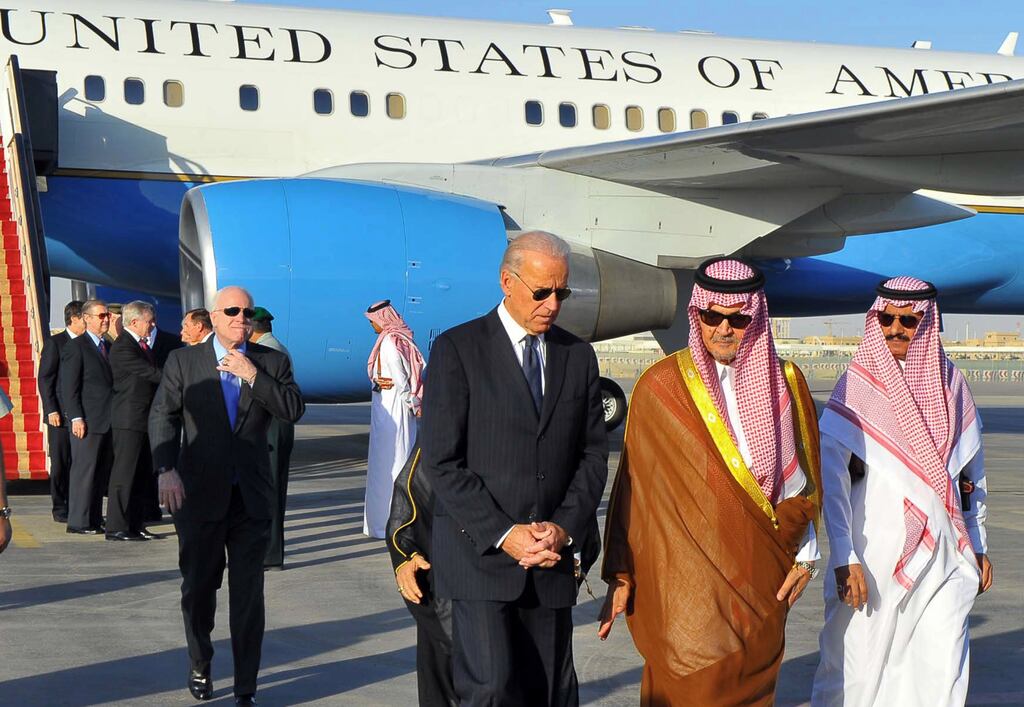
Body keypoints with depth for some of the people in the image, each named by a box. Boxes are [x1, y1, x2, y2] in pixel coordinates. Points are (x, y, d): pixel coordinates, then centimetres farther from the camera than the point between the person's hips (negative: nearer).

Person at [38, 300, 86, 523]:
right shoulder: (54, 343, -2)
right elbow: (45, 379, -4)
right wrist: (51, 410, -12)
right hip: (61, 415, -4)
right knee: (60, 464, 0)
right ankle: (60, 509, 8)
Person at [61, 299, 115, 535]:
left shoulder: (109, 347, 18)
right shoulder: (75, 347, -4)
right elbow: (69, 386, -8)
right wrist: (76, 418, -15)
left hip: (108, 422, 7)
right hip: (88, 421, -7)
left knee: (102, 472, 8)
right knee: (84, 471, -5)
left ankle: (95, 520, 13)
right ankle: (78, 522, -1)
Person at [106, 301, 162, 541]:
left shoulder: (144, 345, 16)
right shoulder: (122, 347, -13)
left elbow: (154, 375, 15)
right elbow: (152, 373, -18)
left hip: (145, 418, 9)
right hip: (129, 418, -9)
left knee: (142, 474, 11)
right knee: (124, 473, -6)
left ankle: (136, 525, 16)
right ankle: (116, 527, -2)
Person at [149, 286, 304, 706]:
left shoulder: (271, 362, 5)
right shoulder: (183, 361, 2)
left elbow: (294, 410, -6)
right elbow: (162, 415, -3)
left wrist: (253, 375, -16)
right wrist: (167, 470, -16)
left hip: (252, 496, 0)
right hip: (199, 494, 0)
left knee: (248, 593, 1)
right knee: (198, 587, 12)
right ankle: (199, 666, 36)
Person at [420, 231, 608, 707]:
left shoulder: (579, 356, 11)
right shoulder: (457, 349, -3)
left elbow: (593, 454, 11)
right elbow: (441, 462, -8)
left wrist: (565, 528, -6)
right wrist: (503, 535, -14)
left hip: (551, 558, 4)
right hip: (479, 553, -4)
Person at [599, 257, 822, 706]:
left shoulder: (784, 384, 7)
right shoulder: (661, 387, -2)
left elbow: (800, 481, 13)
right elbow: (633, 484, -1)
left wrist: (805, 556, 7)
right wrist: (621, 576, -2)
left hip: (759, 581, 3)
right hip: (683, 581, -3)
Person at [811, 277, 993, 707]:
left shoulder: (949, 381, 9)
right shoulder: (857, 385, -4)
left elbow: (973, 471, 18)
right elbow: (830, 476, -10)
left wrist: (978, 546, 17)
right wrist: (844, 558, -17)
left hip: (945, 555, 3)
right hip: (876, 552, -3)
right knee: (859, 664, 1)